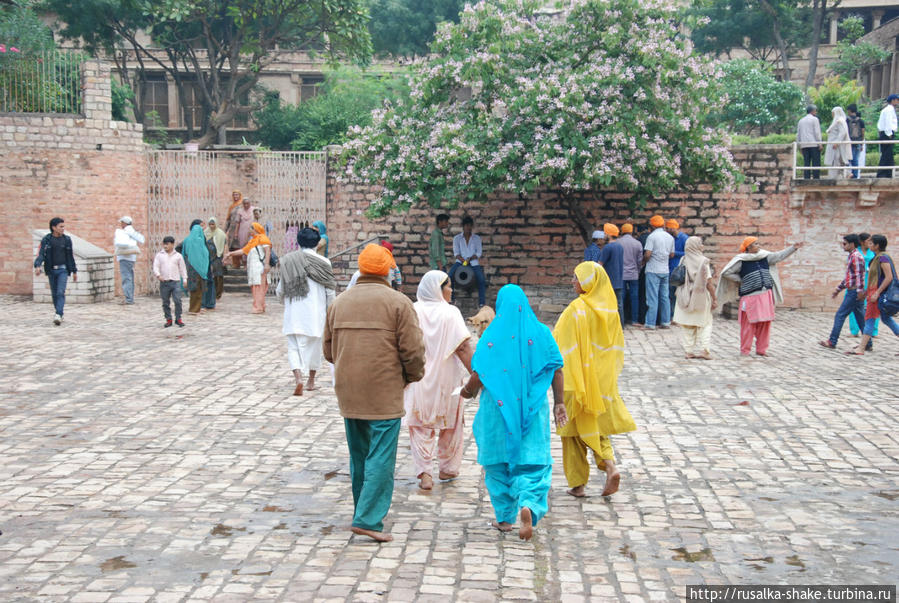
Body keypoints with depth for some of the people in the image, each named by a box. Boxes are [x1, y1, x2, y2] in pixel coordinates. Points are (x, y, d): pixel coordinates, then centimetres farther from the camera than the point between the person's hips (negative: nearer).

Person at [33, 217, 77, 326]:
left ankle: (58, 315, -23)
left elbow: (71, 256, 11)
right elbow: (41, 254, -8)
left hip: (63, 270, -1)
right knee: (54, 294, 8)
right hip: (51, 270, 1)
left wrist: (74, 271, 13)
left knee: (60, 292, -14)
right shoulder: (46, 239, 0)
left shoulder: (67, 239, 4)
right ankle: (59, 313, 21)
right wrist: (37, 266, -26)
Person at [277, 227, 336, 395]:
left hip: (294, 313, 0)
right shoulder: (323, 263, -6)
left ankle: (298, 377, -19)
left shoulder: (288, 261, -3)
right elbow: (330, 292, -2)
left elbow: (280, 290, 3)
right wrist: (329, 312, 12)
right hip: (316, 312, 0)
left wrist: (286, 301, 25)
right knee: (314, 344, 16)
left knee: (294, 346, 3)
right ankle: (311, 380, 27)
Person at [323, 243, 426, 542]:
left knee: (358, 455, 18)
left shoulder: (340, 301, 8)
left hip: (348, 393, 6)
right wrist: (412, 377, 5)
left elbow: (328, 349, 12)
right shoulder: (398, 302, -8)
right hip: (385, 394, -5)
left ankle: (365, 513, 29)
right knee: (381, 456, -2)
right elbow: (412, 350, -13)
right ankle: (369, 519, -8)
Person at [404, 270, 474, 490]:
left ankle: (424, 472, -5)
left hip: (419, 380, 1)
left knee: (421, 427, 5)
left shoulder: (413, 311, -3)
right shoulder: (450, 313, -10)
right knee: (450, 425, 16)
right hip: (447, 379, -1)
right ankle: (447, 468, 26)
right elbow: (463, 348, -16)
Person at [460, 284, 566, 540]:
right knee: (533, 461, 6)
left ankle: (505, 518, 20)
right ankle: (528, 506, -19)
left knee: (499, 462, 13)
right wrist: (559, 403, 7)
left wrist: (468, 391, 11)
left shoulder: (491, 335, -7)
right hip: (532, 409, 1)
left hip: (498, 408, -1)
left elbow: (478, 375, -10)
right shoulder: (541, 332, -2)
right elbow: (556, 370, -2)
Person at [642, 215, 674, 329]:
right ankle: (666, 322, 13)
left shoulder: (652, 236, -11)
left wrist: (643, 262, 2)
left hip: (653, 271, -6)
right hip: (665, 270, 6)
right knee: (664, 297, 11)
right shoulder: (670, 237, 8)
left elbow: (647, 254, -16)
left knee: (652, 298, -5)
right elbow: (672, 255, 13)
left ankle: (650, 323, -4)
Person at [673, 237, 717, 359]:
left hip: (686, 297, 3)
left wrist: (678, 293, 17)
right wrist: (714, 299, -5)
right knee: (705, 324, 8)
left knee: (688, 326, 11)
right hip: (701, 297, -3)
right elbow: (709, 283, -12)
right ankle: (705, 350, -3)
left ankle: (689, 350, 10)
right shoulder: (704, 262, -12)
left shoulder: (684, 261, -2)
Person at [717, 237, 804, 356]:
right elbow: (726, 273, -3)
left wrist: (793, 248, 8)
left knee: (765, 323, 6)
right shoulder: (741, 260, -4)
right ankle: (745, 350, 6)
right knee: (749, 324, -4)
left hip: (766, 295, 5)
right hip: (750, 296, -5)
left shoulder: (764, 256, 12)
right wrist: (740, 280, -1)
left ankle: (761, 349, 15)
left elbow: (779, 256, 15)